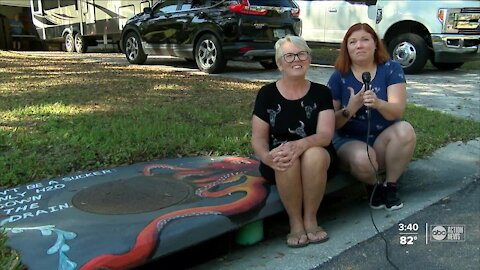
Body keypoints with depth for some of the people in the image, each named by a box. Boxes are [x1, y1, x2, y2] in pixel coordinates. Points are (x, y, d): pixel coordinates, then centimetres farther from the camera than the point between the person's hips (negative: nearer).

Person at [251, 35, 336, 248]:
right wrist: (267, 157, -26)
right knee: (287, 161, -35)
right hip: (278, 161, 0)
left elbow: (325, 134, -12)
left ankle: (310, 219, -13)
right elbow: (258, 138, -2)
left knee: (314, 155, -34)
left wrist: (300, 145, -34)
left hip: (317, 154, 1)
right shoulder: (267, 93, -1)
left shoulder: (321, 92, -1)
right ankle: (295, 222, -13)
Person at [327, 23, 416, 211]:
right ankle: (373, 187, 2)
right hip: (349, 141, -1)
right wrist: (349, 110, -27)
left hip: (383, 139, 2)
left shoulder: (391, 68, -4)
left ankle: (390, 186, -8)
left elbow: (398, 111, -16)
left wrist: (378, 104, -38)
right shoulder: (339, 76, -5)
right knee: (362, 159, -34)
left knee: (405, 130, -29)